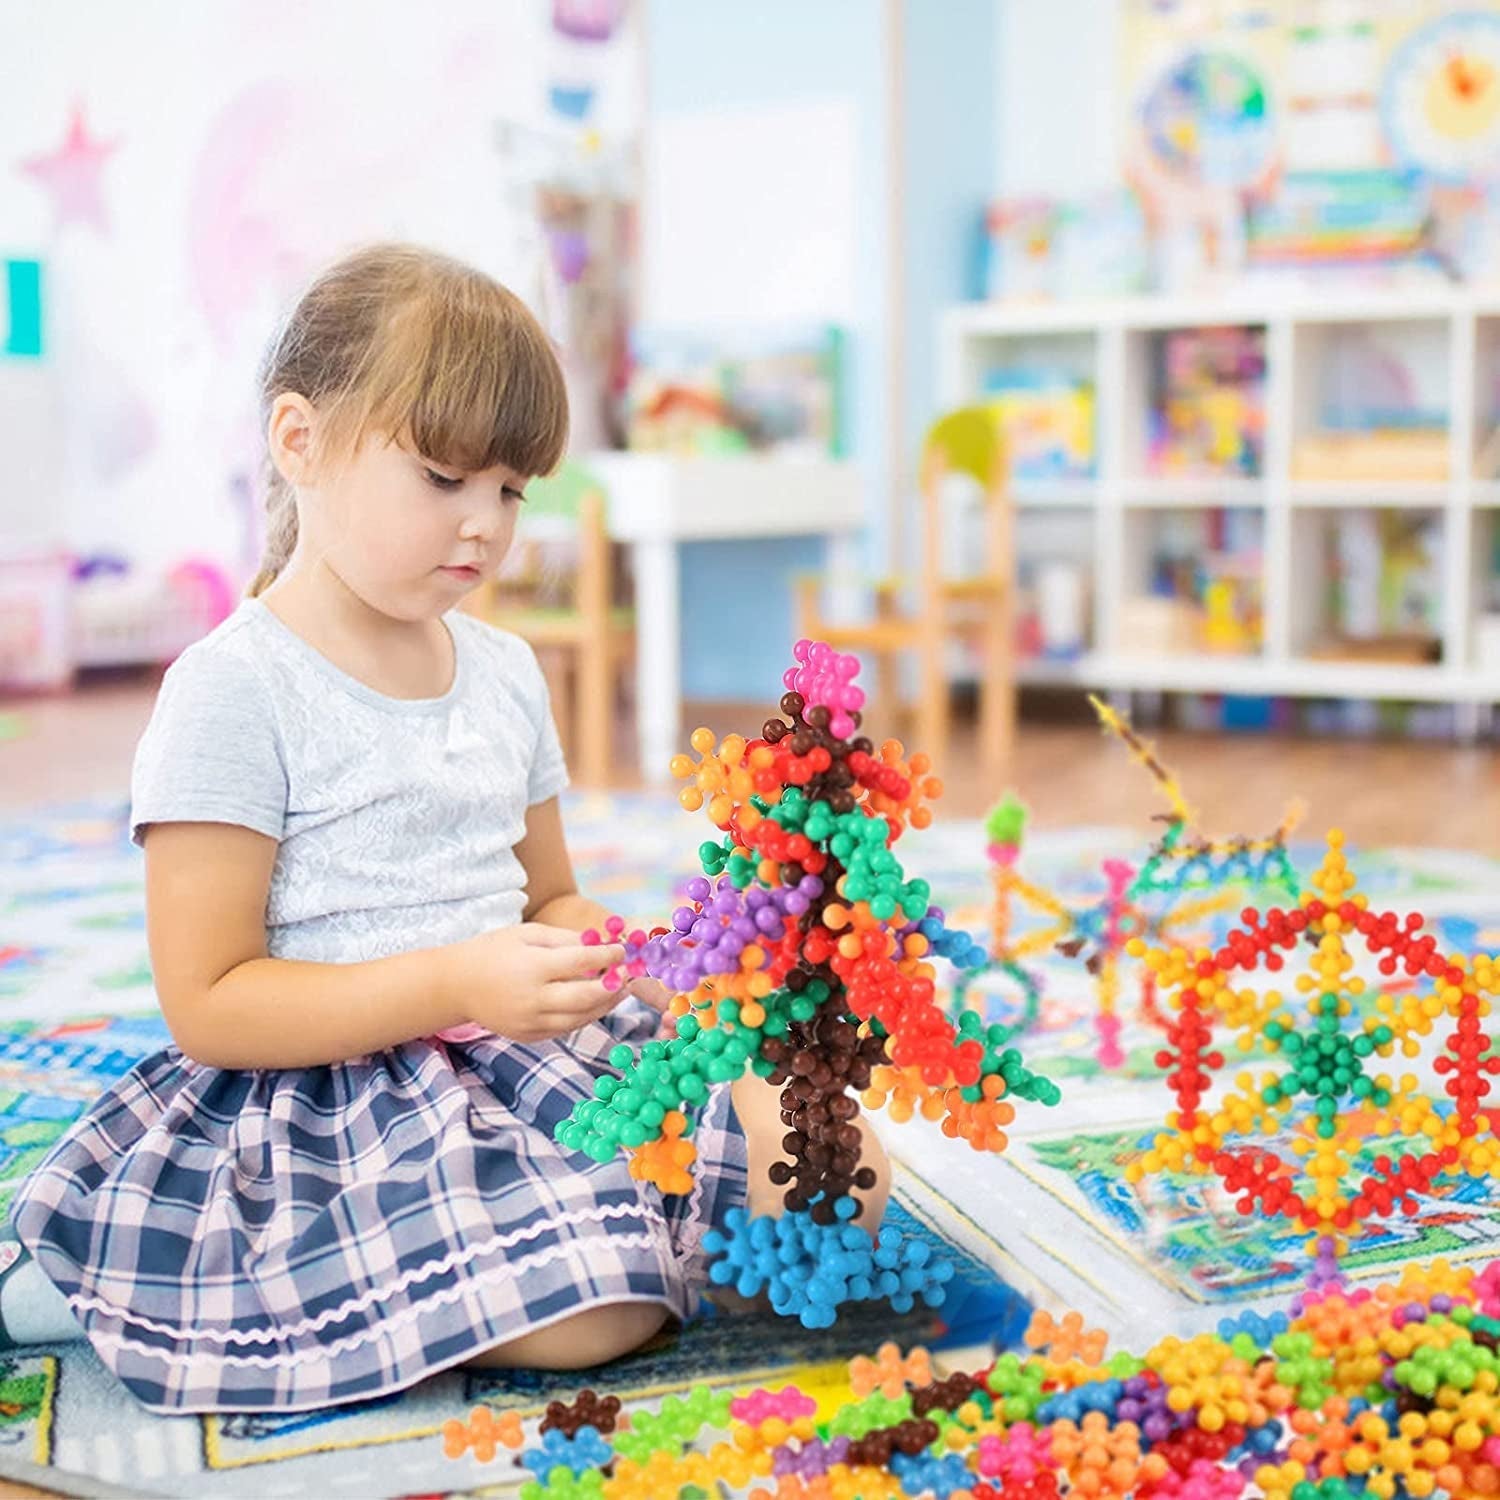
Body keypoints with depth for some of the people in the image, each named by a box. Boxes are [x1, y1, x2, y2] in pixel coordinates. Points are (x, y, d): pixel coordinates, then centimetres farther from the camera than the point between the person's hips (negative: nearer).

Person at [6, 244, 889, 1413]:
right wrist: (456, 984, -25)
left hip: (524, 1051, 7)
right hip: (333, 1093, -7)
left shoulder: (505, 671, 11)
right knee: (595, 1316, -27)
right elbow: (207, 1007, -15)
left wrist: (594, 954, -4)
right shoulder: (235, 689, -12)